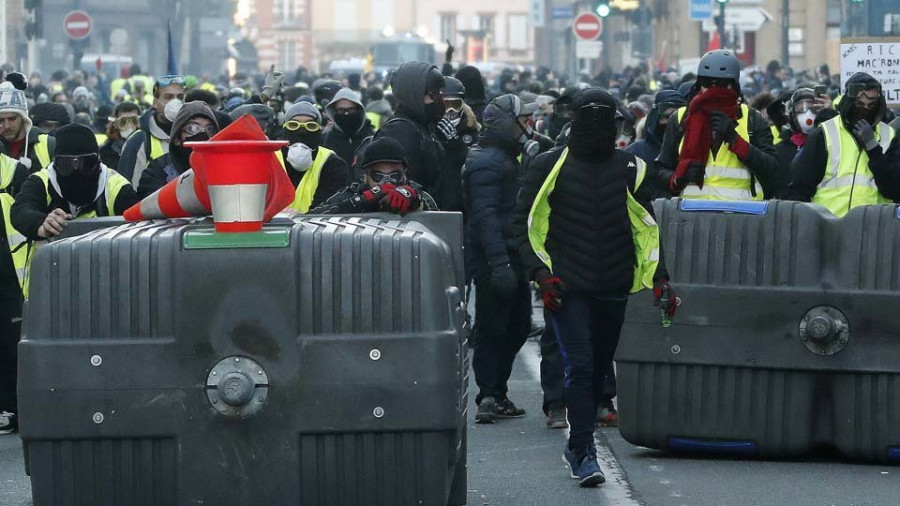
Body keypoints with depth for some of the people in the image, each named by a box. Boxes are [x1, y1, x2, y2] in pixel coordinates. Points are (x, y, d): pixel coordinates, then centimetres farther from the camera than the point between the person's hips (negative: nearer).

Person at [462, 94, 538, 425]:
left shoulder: (506, 158, 19)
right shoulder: (487, 162, -15)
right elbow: (485, 214, -23)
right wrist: (499, 262, -30)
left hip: (511, 256, 10)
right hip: (494, 257, -10)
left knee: (517, 326, 13)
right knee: (492, 329, -6)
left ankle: (494, 395, 20)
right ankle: (490, 397, -2)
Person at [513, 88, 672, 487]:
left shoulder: (629, 168, 8)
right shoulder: (550, 167, 0)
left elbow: (647, 228, 13)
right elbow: (525, 223, 3)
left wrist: (658, 277, 2)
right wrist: (540, 273, -8)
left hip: (613, 289, 3)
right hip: (567, 288, -3)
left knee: (598, 367, 11)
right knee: (579, 364, -14)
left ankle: (578, 445, 27)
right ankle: (584, 453, -12)